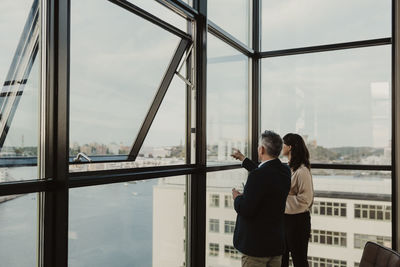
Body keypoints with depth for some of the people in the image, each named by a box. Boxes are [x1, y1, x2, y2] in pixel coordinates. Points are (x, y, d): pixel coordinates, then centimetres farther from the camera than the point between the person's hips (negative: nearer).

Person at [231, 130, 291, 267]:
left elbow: (245, 210, -25)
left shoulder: (258, 175, -24)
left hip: (256, 245, -7)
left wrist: (237, 197, -3)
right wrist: (243, 159, 36)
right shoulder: (285, 171, 2)